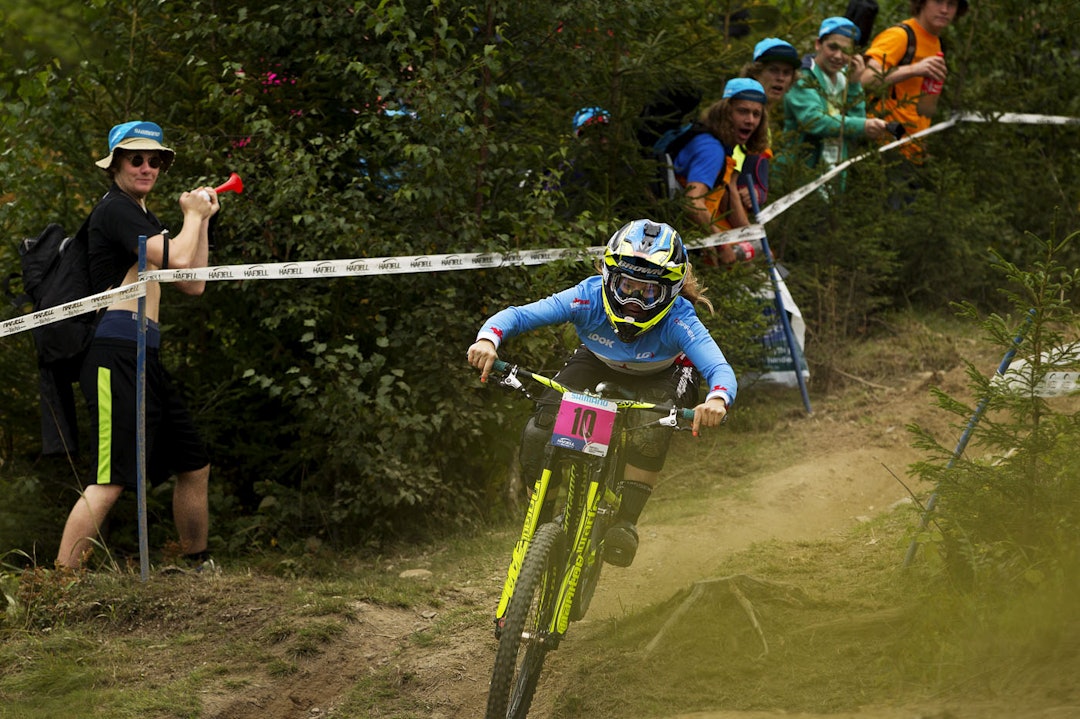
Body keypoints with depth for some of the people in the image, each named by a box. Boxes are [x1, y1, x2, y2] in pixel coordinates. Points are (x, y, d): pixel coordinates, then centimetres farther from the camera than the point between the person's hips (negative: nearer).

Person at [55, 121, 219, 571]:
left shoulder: (142, 217, 24)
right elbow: (177, 258, -18)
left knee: (194, 466, 17)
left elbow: (193, 284, 24)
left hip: (145, 358, 10)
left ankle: (198, 567, 30)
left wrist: (202, 219, 18)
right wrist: (192, 215, 1)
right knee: (110, 481, -19)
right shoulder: (114, 209, -7)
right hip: (117, 354, -10)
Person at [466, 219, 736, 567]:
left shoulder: (678, 320, -37)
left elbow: (721, 370, -47)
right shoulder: (588, 298, -34)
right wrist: (488, 339, -56)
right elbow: (516, 316, -34)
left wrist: (717, 399, -72)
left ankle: (626, 521, -17)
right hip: (599, 365, 2)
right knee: (538, 437, -22)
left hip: (660, 377, -2)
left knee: (651, 434, -35)